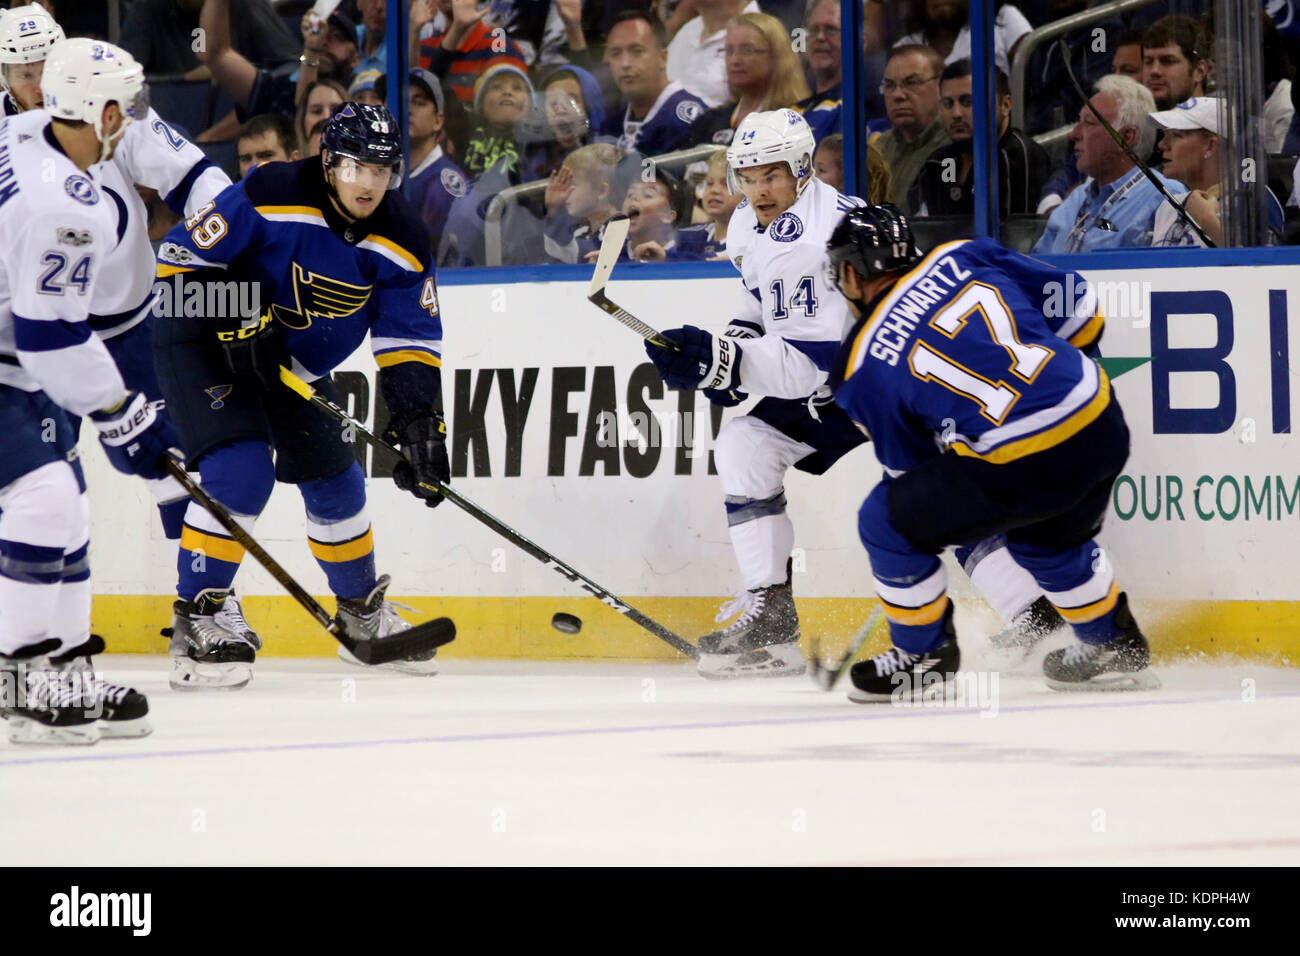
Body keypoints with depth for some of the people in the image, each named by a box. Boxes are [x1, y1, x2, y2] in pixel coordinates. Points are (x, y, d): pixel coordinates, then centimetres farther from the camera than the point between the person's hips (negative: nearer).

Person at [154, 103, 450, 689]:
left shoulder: (400, 241, -11)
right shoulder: (270, 198, -27)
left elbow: (411, 344, -7)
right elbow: (179, 259, -20)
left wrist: (421, 425, -19)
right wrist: (237, 320, -28)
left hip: (294, 361, 7)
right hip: (203, 344, -6)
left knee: (336, 482, 14)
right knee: (241, 471, -24)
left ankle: (363, 616, 36)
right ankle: (194, 622, -14)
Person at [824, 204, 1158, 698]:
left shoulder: (861, 368, 4)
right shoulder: (963, 257, 12)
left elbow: (909, 466, 15)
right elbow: (1077, 304, 15)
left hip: (1021, 466, -6)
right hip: (1103, 425, 6)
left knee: (888, 521, 13)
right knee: (1047, 538, 35)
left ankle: (922, 656, 25)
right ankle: (1117, 651, 45)